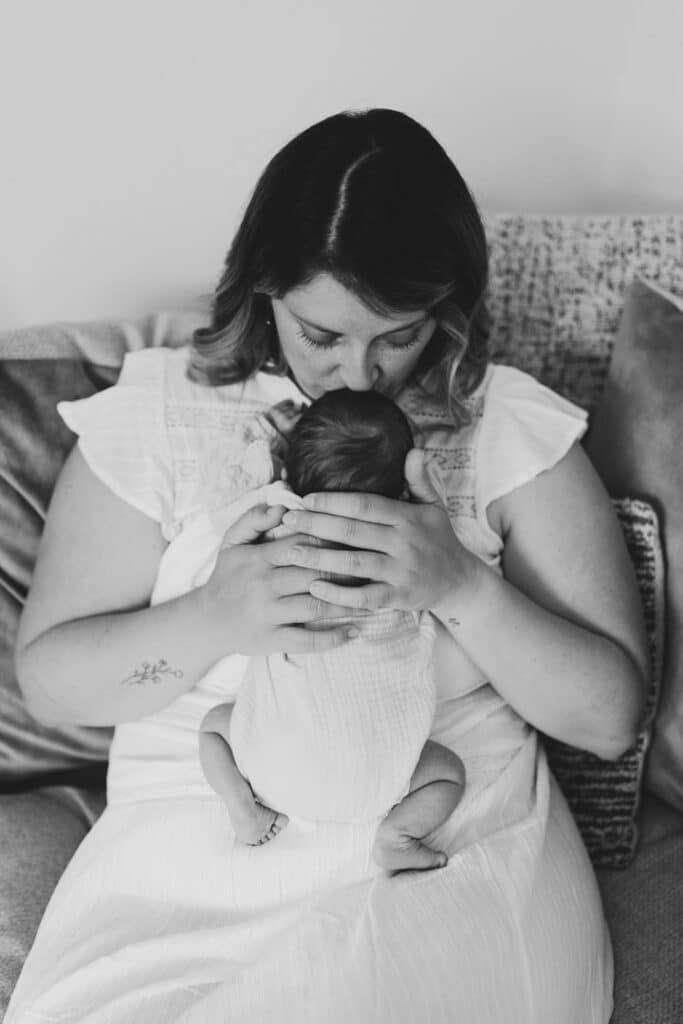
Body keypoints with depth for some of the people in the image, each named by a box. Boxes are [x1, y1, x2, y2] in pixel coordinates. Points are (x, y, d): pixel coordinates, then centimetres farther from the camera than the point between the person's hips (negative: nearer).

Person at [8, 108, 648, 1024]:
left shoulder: (514, 431, -4)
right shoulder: (155, 416, -4)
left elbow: (612, 715, -4)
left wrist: (462, 586, -22)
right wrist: (212, 617, -21)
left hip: (462, 856, 0)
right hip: (195, 867, 1)